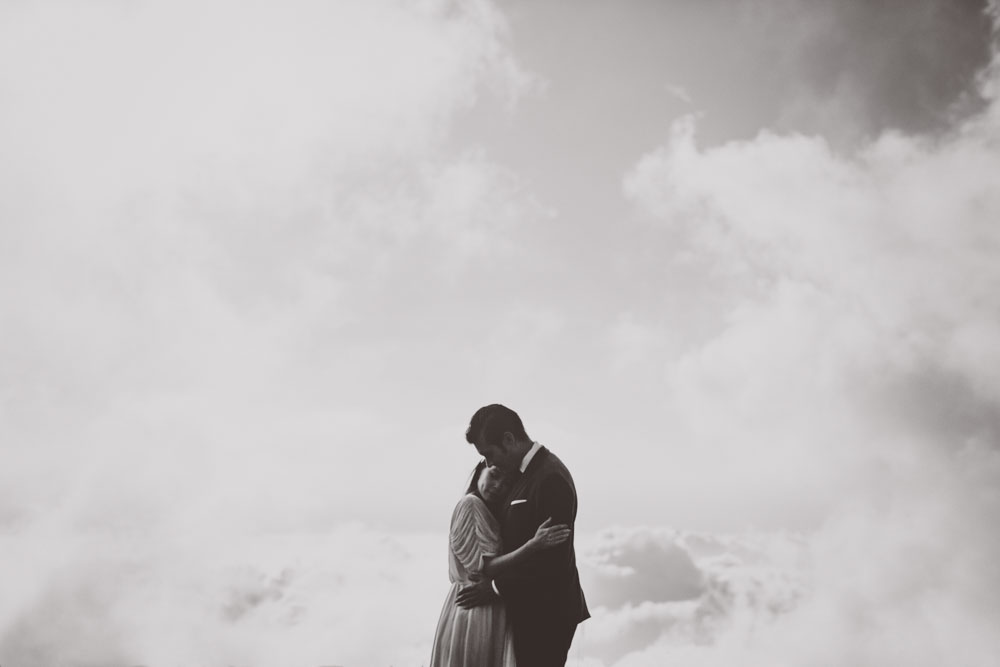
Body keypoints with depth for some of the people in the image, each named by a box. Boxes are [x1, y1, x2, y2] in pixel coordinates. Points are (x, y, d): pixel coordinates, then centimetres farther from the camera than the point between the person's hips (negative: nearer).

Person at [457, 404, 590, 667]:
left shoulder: (550, 478, -20)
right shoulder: (524, 472, 9)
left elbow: (553, 558, -24)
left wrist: (497, 588, -17)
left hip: (545, 613, -9)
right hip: (529, 608, 9)